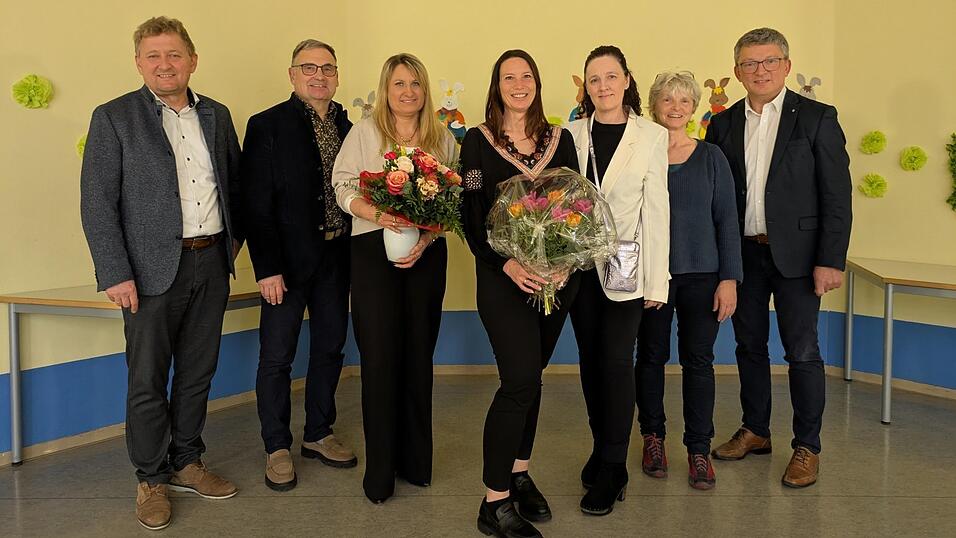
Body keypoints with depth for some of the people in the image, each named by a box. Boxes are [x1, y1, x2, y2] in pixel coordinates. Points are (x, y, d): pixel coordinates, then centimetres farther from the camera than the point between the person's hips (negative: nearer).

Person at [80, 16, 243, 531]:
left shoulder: (216, 115, 9)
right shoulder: (113, 118, -4)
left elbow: (235, 182, 20)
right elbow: (97, 203, -8)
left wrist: (234, 237, 10)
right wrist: (115, 274, -13)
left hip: (212, 263, 4)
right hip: (153, 269, -4)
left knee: (197, 372, 13)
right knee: (147, 380, 4)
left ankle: (186, 463, 29)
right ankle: (151, 479, 20)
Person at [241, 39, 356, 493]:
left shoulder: (348, 126, 7)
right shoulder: (267, 126, -6)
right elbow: (256, 203, -10)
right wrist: (267, 268, -15)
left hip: (337, 258, 5)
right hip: (288, 260, -4)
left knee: (330, 349, 13)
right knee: (277, 356, 4)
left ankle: (318, 434, 30)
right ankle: (277, 447, 21)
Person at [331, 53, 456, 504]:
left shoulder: (443, 138, 9)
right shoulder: (364, 132, 4)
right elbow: (343, 187, -2)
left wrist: (427, 238, -12)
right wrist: (375, 213, -21)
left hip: (427, 253, 2)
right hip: (373, 250, -2)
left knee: (419, 354, 8)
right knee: (380, 357, -2)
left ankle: (416, 460, 22)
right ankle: (380, 470, 10)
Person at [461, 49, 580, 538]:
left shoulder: (560, 140, 9)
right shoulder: (478, 141, 0)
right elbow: (471, 216, -5)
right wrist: (507, 264, -19)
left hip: (556, 275, 4)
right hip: (504, 276, -4)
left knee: (528, 377, 11)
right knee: (520, 379, -11)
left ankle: (519, 474, 27)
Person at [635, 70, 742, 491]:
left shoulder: (711, 157, 4)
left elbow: (726, 220, 2)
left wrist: (729, 279, -4)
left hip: (701, 274, 1)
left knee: (698, 360, 4)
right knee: (651, 357, 9)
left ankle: (699, 450, 15)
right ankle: (653, 438, 26)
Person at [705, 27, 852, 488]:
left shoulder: (817, 118, -3)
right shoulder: (723, 124, 7)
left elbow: (837, 195, -7)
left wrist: (831, 260, -13)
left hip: (796, 254, -4)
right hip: (743, 254, 4)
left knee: (802, 352, 1)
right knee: (749, 346, 13)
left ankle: (807, 448, 15)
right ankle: (755, 431, 29)